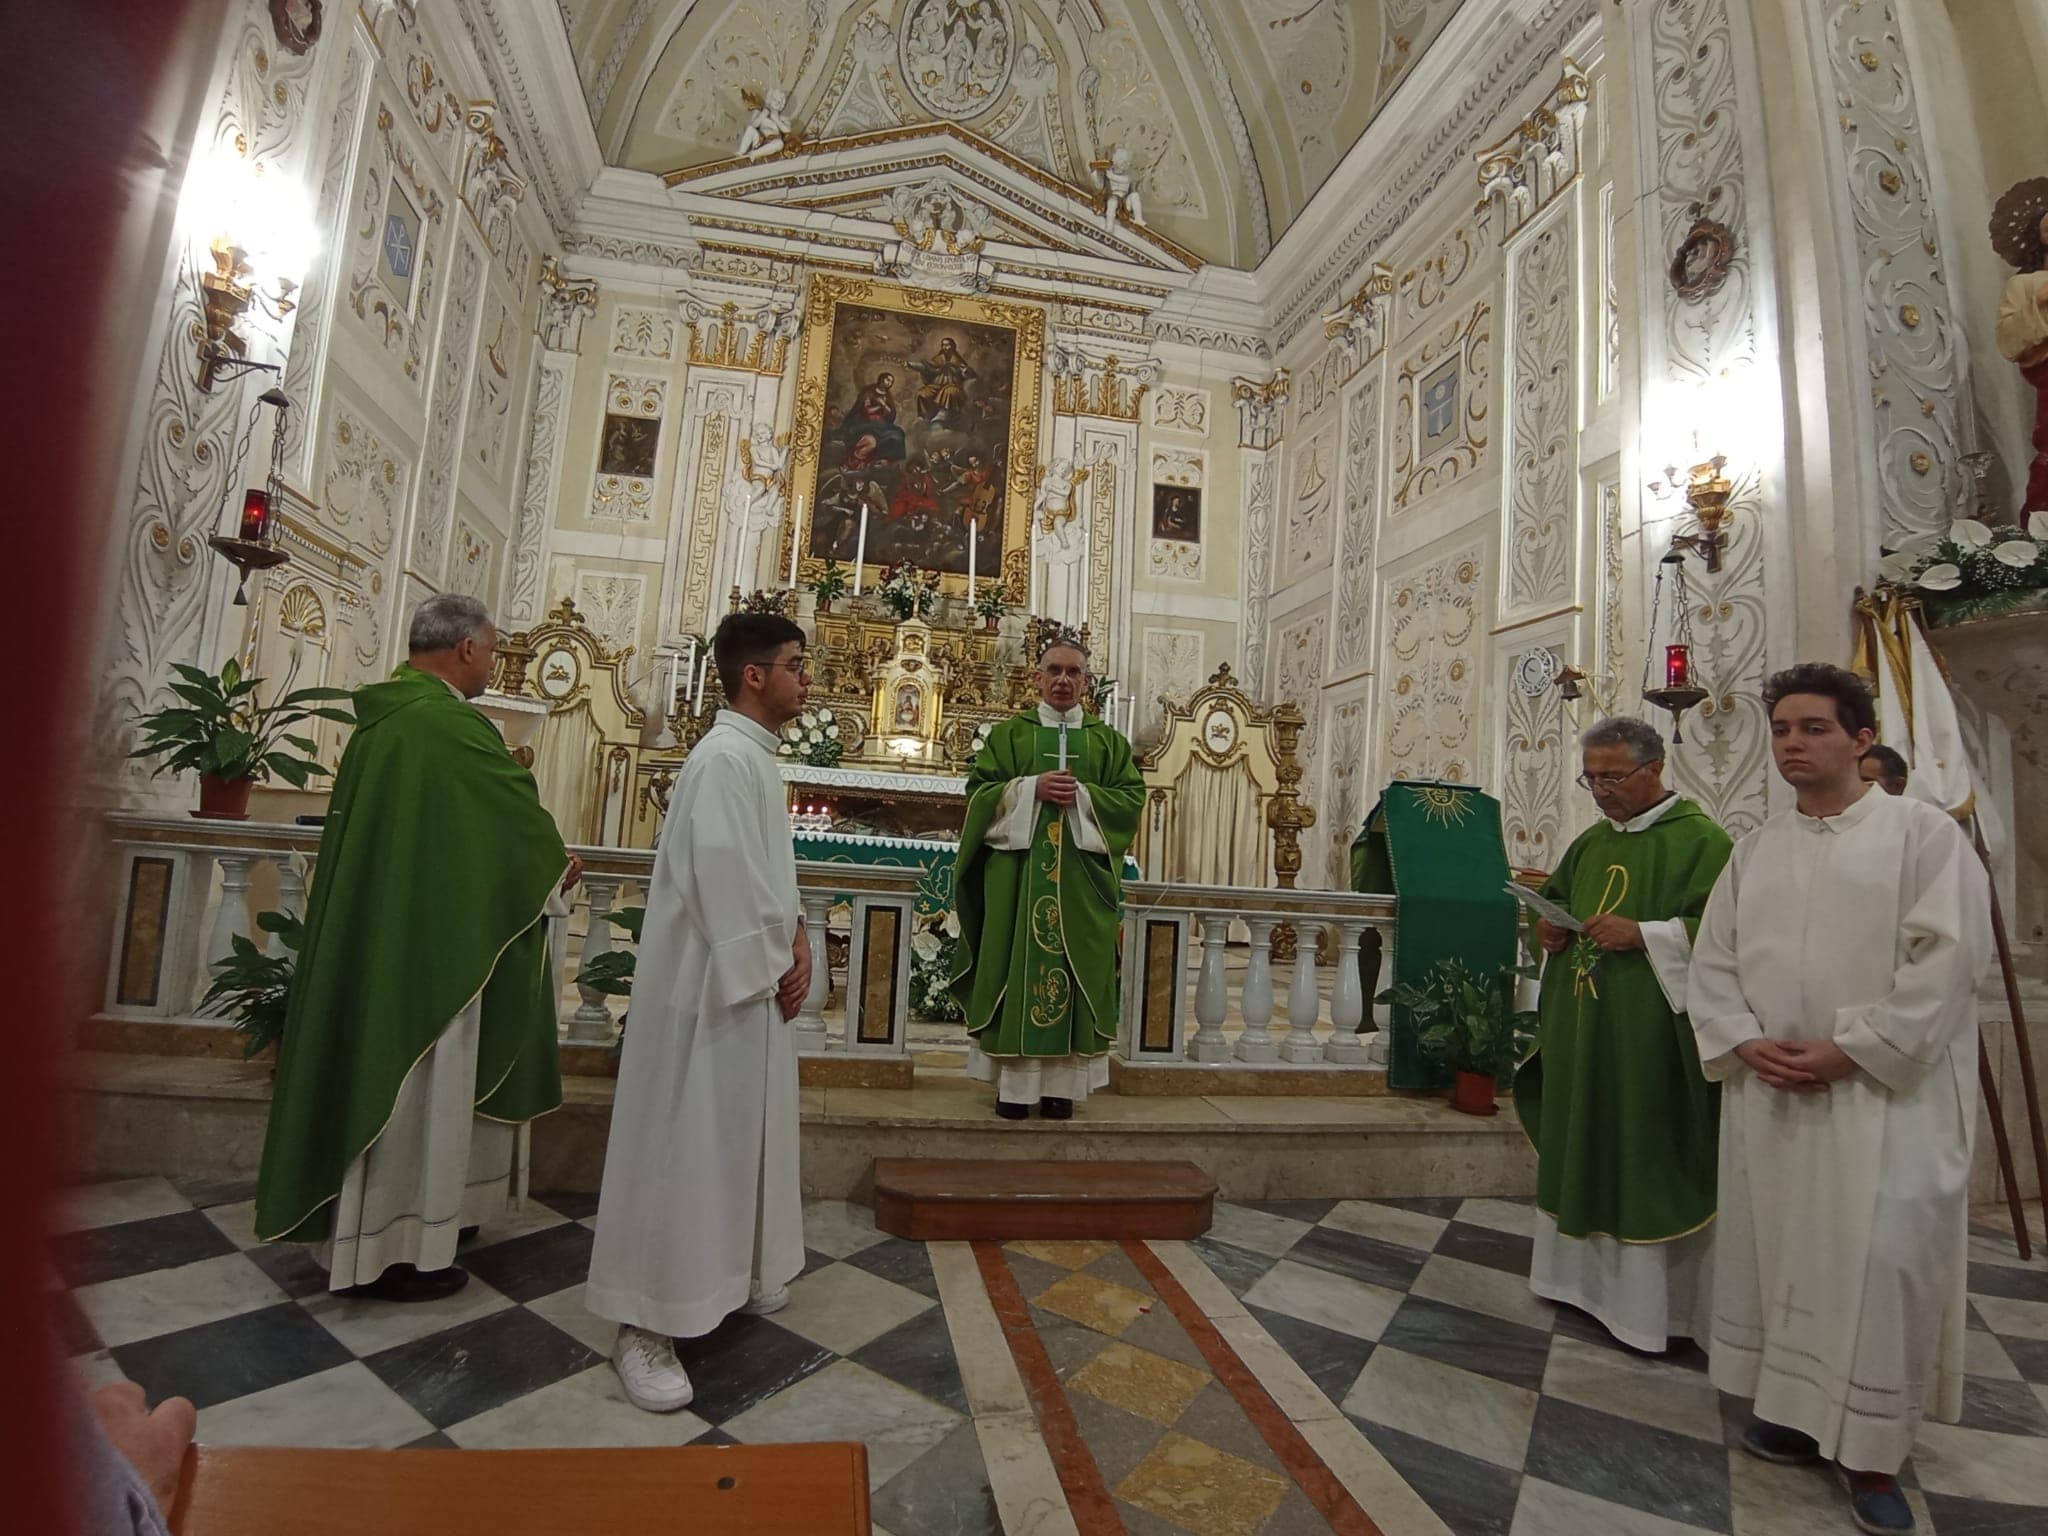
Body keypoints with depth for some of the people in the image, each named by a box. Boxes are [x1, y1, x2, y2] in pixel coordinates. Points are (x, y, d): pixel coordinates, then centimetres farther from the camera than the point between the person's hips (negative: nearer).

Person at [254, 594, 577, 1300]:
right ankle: (398, 1251, 18)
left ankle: (360, 1228, 35)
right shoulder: (453, 724, -20)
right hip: (426, 944, -10)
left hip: (370, 934, 10)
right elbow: (518, 809, -10)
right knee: (415, 1088, 4)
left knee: (377, 1077, 20)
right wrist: (560, 862, 9)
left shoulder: (379, 716, 9)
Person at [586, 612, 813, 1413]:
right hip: (713, 985, -10)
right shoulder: (724, 757, -19)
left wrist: (794, 934, 2)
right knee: (688, 1143, 0)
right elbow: (722, 878, -23)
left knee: (738, 1135, 19)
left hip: (751, 980, 10)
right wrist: (777, 966, -13)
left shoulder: (756, 756, 12)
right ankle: (644, 1323, 14)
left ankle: (732, 1275, 36)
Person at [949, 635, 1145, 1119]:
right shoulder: (1009, 734, 9)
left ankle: (1061, 1082, 10)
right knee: (1016, 966, -1)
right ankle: (1014, 1080, 8)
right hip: (1017, 869, -1)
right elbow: (980, 790, 1)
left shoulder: (1108, 741, 12)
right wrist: (1032, 788, -13)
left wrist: (1082, 796, -11)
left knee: (1073, 967, 1)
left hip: (1081, 875, 1)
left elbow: (1131, 798, 4)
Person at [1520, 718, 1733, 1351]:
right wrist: (1549, 926, 4)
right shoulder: (1590, 842, 13)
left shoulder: (1700, 840, -9)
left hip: (1649, 1039, -7)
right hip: (1578, 1031, 7)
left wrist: (1643, 935, -22)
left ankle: (1648, 1299, 16)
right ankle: (1582, 1272, 31)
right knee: (1580, 1149, 16)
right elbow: (1555, 897, 24)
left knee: (1645, 1161, 1)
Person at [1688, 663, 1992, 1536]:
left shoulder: (1923, 833, -3)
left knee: (1880, 1263, -3)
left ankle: (1872, 1453, 13)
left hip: (1883, 1093, -4)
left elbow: (1947, 958, -12)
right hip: (1768, 1093, 5)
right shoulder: (1756, 849, 10)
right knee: (1777, 1251, 11)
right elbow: (1714, 959, 9)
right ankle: (1797, 1411, 27)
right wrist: (1744, 1041, -6)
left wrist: (1849, 1050, -16)